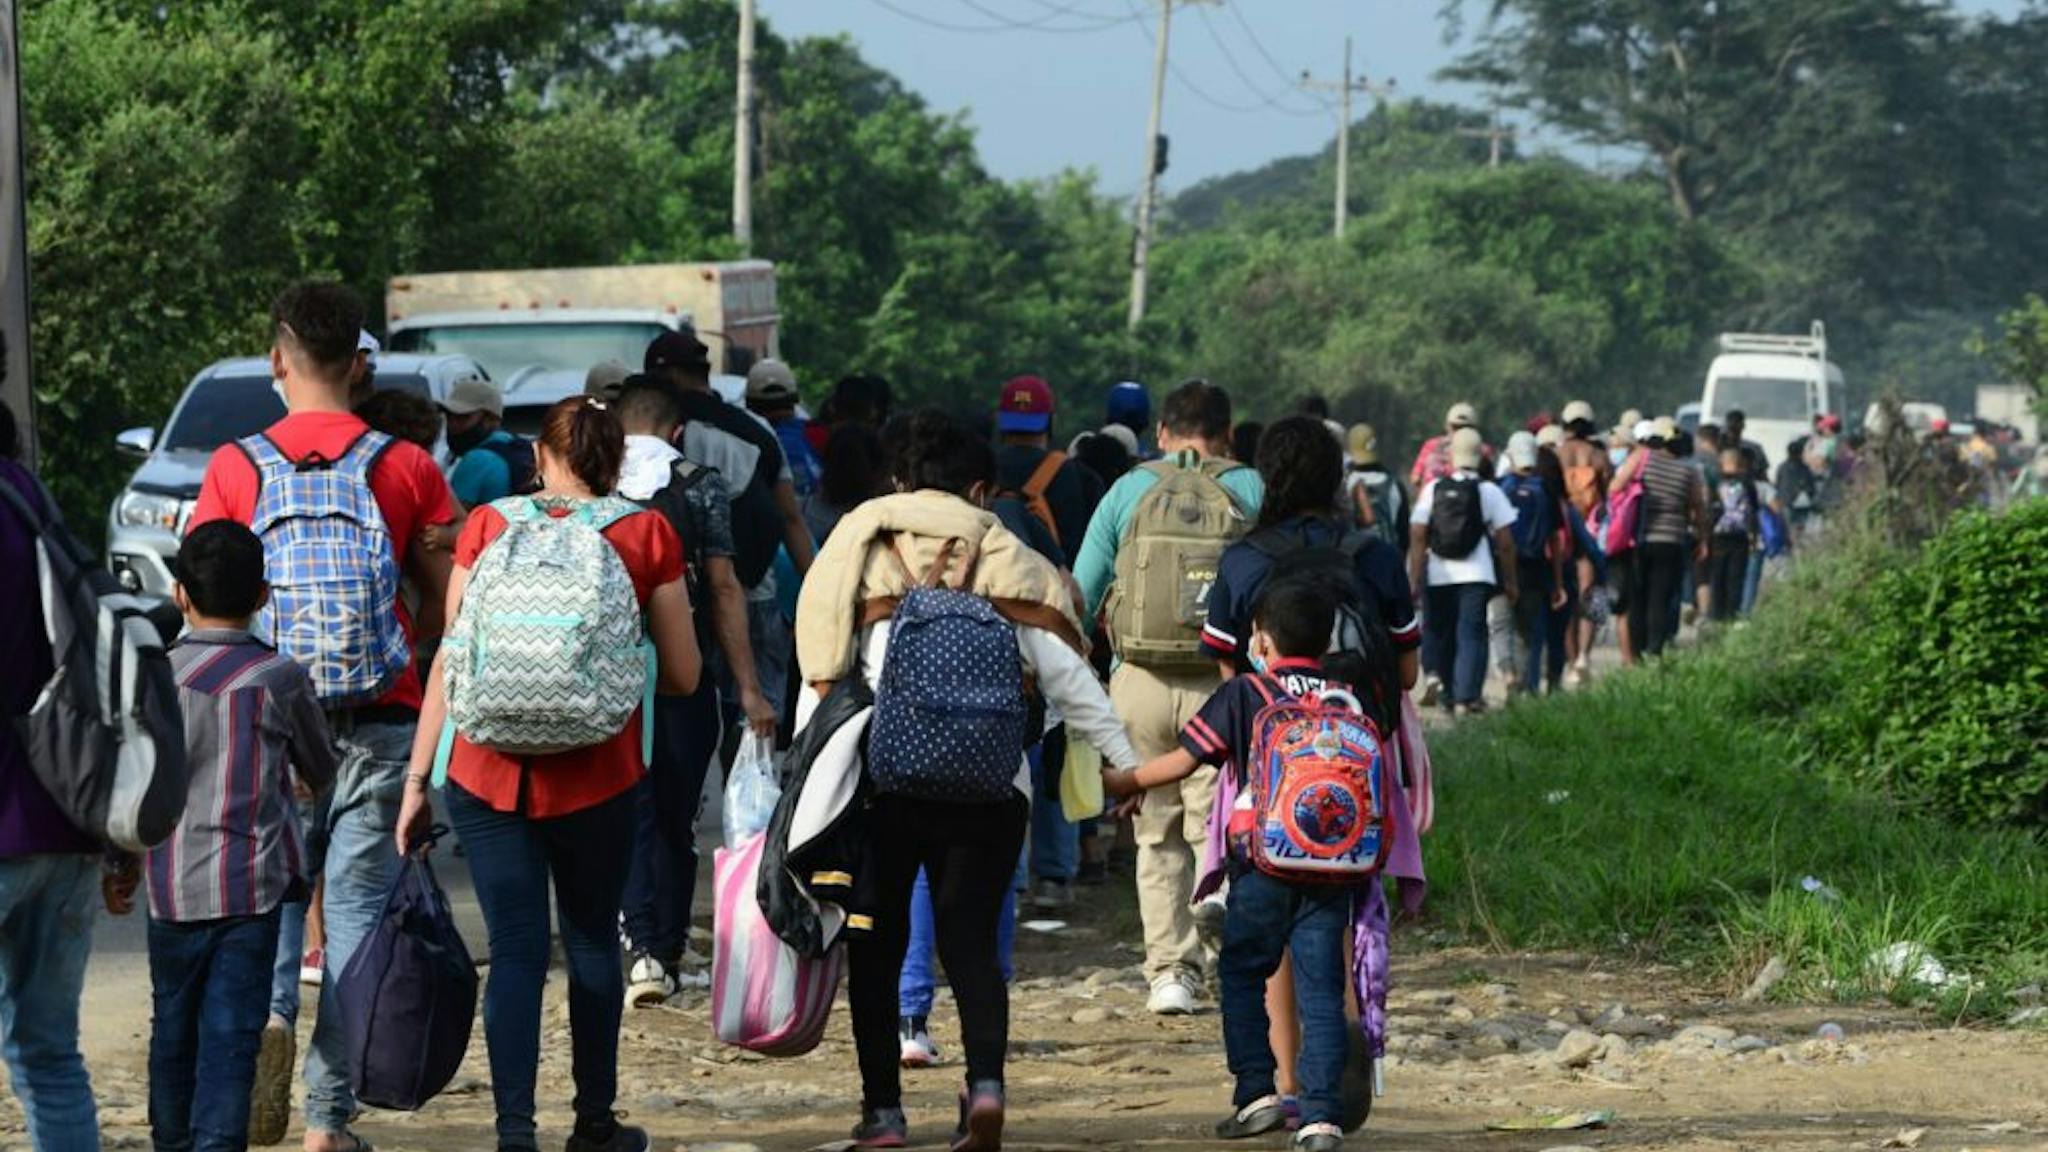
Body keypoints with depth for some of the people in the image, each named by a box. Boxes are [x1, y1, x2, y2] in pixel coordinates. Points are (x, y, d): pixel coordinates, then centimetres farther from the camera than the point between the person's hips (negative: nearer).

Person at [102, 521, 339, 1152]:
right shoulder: (280, 679, -3)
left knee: (173, 1029, 16)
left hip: (173, 886, 2)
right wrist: (306, 779, 37)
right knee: (232, 1032, -4)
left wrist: (120, 867, 18)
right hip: (254, 886, -2)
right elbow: (321, 769, 13)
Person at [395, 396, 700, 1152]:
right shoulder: (648, 535, 2)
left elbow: (449, 662, 0)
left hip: (489, 773, 0)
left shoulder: (488, 526, 3)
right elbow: (684, 676, 6)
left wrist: (417, 778, 3)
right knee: (592, 942, 16)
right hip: (596, 776, 0)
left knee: (515, 950, 1)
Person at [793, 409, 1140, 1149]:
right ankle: (986, 1081, -17)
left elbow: (822, 673, 3)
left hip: (879, 777, -1)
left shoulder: (858, 549, 8)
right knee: (971, 940, 4)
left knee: (876, 944, 11)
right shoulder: (1007, 562, 9)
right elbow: (1067, 677, 3)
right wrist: (1126, 762, 7)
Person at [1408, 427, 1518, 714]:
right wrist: (1510, 582, 8)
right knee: (1471, 634, -1)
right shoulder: (1489, 491, -1)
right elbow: (1505, 542, 0)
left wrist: (1414, 576, 4)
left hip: (1437, 575, 2)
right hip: (1476, 576, -2)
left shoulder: (1433, 489, 3)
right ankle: (1466, 696, -8)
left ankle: (1435, 675, 2)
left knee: (1438, 630, 18)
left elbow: (1417, 535, 0)